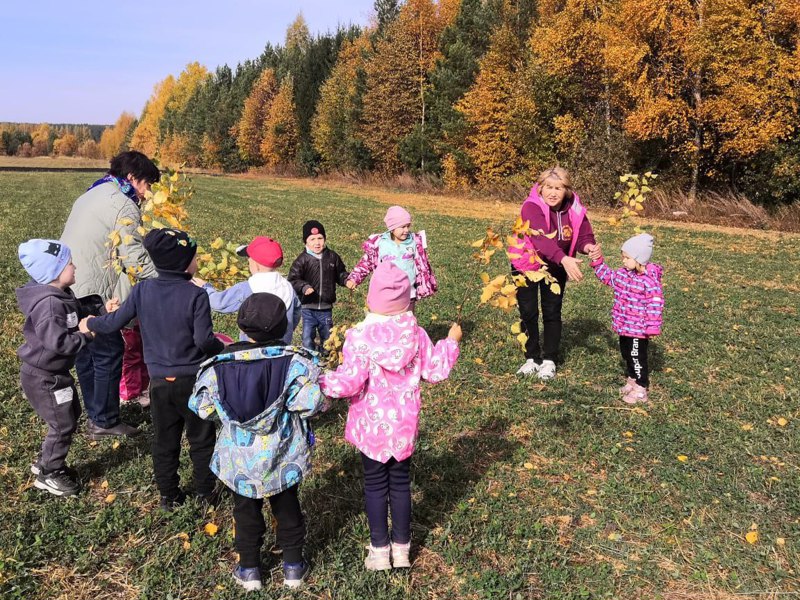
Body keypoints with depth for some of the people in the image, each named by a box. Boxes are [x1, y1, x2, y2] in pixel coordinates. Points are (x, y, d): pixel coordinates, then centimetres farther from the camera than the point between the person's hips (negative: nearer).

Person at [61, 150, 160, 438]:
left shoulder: (93, 194, 18)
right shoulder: (124, 205, -12)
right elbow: (135, 258, -18)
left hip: (66, 289, 10)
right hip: (89, 294, -10)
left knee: (86, 351, 19)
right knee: (109, 352, 3)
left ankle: (96, 413, 32)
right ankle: (104, 422, 14)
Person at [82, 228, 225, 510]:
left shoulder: (142, 290, -6)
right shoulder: (196, 295, -18)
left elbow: (115, 322, -1)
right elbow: (204, 340, -22)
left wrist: (90, 323, 19)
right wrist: (222, 348, -1)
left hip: (160, 382, 3)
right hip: (193, 380, -3)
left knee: (164, 441, 17)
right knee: (201, 439, 14)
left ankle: (169, 496, 30)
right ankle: (206, 492, 25)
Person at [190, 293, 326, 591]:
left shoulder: (218, 365, -14)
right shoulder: (294, 361, -20)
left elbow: (202, 408, -6)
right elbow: (311, 403, -24)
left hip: (240, 460, 1)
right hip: (283, 458, 0)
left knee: (246, 512, 21)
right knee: (287, 508, 20)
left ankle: (249, 570, 35)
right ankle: (293, 566, 35)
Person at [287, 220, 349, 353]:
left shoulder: (332, 257, 1)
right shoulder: (302, 260, -9)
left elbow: (340, 273, 13)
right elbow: (293, 280, -12)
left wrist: (347, 279, -7)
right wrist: (304, 287, -29)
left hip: (326, 308, 3)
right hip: (308, 308, -3)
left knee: (327, 337, 16)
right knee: (308, 339, 3)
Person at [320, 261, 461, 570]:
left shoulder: (359, 336, -18)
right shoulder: (416, 334, -7)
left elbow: (349, 383, -20)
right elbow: (436, 371, 2)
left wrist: (319, 381, -4)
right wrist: (451, 342, 17)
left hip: (370, 426, -3)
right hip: (404, 425, 3)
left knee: (375, 485, 13)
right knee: (401, 483, 17)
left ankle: (380, 551, 23)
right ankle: (402, 549, 28)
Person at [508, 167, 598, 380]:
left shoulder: (575, 209, -13)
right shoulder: (532, 207, -29)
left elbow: (584, 236, -11)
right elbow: (540, 238, -43)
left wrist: (588, 246, -37)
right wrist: (565, 260, -57)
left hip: (556, 267, 3)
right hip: (527, 264, -3)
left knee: (552, 313, 4)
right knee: (528, 312, 2)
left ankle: (549, 361, 17)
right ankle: (532, 359, 18)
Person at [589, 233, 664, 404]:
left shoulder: (650, 281, -22)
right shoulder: (622, 274, 3)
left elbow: (655, 305, -22)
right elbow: (607, 276, 19)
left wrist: (652, 328, -22)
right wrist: (597, 262, 7)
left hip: (638, 329, -8)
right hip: (624, 326, 8)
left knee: (637, 357, 1)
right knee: (626, 354, 20)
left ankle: (640, 390, 12)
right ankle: (632, 380, 37)